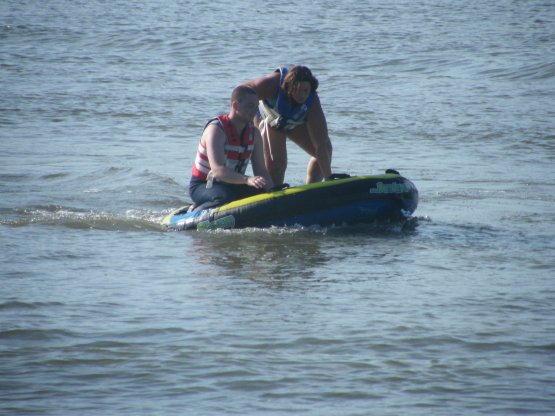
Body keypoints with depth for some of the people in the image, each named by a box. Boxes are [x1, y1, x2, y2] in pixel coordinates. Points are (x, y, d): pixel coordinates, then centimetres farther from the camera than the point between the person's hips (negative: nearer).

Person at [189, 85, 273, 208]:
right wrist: (247, 180, -50)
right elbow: (217, 170, -35)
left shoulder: (254, 133, 2)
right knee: (227, 197, -38)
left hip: (231, 185, 8)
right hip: (202, 187, -8)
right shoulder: (216, 130, -21)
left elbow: (261, 171, -2)